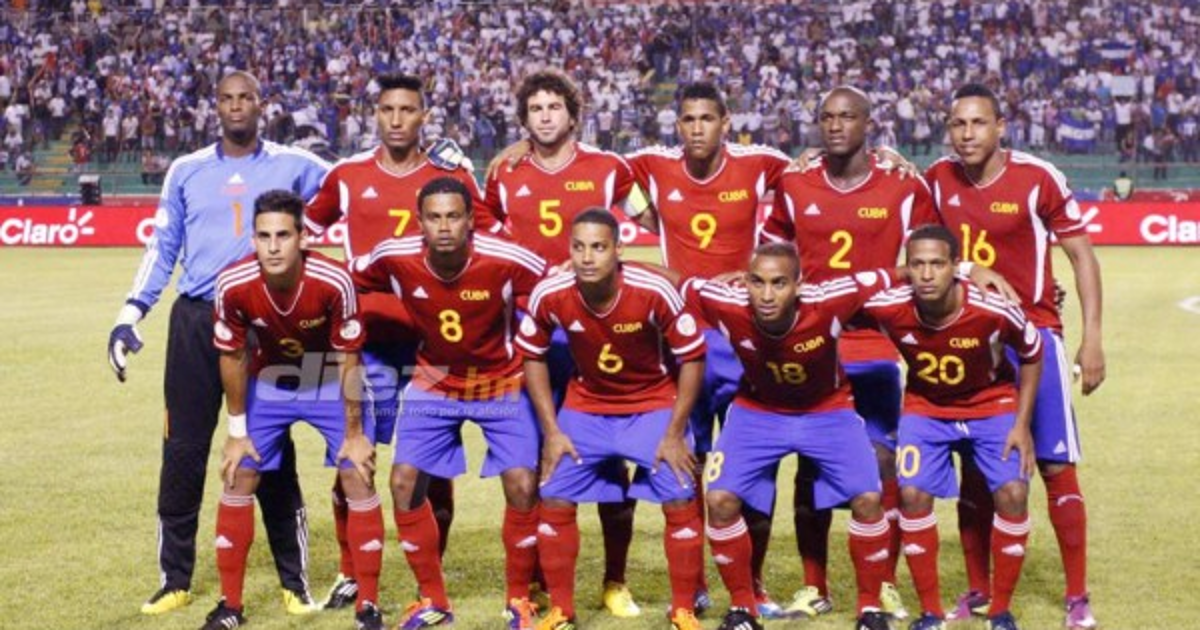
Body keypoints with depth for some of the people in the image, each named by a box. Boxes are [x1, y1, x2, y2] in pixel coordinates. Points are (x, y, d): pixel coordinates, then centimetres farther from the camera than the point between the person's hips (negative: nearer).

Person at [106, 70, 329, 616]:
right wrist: (132, 311, 1)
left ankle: (295, 582, 13)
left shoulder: (293, 167, 5)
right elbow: (163, 248, 10)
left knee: (273, 452, 3)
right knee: (183, 450, 3)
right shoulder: (186, 171, 9)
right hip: (195, 320, 2)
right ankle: (175, 580, 15)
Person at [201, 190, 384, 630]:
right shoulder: (233, 286, -27)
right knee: (237, 479, 0)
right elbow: (232, 357, -10)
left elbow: (348, 360, -19)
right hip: (268, 383, 2)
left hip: (331, 384, -2)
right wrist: (238, 432, -3)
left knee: (358, 479, -7)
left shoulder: (333, 282, -33)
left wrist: (354, 432, -12)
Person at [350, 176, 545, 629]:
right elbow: (345, 283, -1)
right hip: (433, 383, 2)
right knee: (404, 481, -4)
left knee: (522, 485, -12)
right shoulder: (395, 259, -20)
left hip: (501, 383, -2)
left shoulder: (507, 262, -28)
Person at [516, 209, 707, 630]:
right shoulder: (550, 295, -22)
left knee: (681, 500, -10)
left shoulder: (654, 292, -29)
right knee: (554, 499, -4)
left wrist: (675, 433, -16)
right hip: (585, 406, 2)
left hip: (653, 403, -2)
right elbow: (532, 357, -4)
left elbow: (692, 357, -15)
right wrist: (551, 431, -7)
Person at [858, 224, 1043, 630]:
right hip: (925, 406, 1)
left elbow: (1032, 354, -11)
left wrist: (1022, 424, -11)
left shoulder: (994, 310, -31)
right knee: (913, 493, -16)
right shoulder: (888, 308, -29)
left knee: (1012, 493, -16)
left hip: (992, 403, -1)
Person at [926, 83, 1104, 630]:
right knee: (973, 470, 6)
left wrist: (1092, 337, -8)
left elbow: (1081, 254, -4)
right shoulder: (938, 180, -1)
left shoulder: (1037, 178, -10)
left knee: (1055, 466, -3)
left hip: (1033, 336, -3)